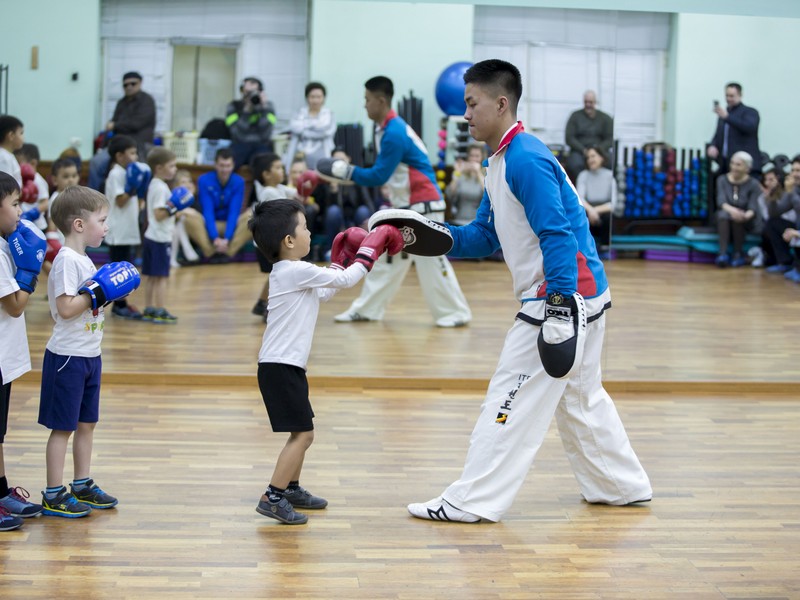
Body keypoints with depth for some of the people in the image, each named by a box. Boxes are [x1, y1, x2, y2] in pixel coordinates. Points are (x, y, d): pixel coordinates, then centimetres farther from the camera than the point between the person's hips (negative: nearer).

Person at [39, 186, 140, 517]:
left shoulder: (84, 259, 12)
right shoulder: (66, 260, -17)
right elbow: (66, 308, -24)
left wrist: (111, 290, 7)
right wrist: (98, 292, -20)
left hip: (89, 355, 9)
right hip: (67, 356, -9)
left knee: (86, 423, 16)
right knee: (63, 426, -2)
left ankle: (83, 486, 26)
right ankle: (53, 495, 6)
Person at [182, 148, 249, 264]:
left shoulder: (238, 182, -10)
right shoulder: (204, 180, -13)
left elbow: (234, 212, -17)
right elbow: (207, 212, -20)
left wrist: (226, 238, -31)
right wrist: (215, 238, -33)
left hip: (231, 227, 1)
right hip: (208, 228, -1)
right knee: (189, 214, -31)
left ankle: (228, 252, -31)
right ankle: (211, 253, -27)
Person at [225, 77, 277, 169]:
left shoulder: (267, 106, 7)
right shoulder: (233, 107, 5)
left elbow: (265, 134, -8)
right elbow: (239, 134, -10)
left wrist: (263, 108, -12)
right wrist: (247, 110, -16)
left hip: (261, 145, 0)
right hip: (239, 145, 0)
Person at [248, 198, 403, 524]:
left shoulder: (288, 272, 15)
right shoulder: (298, 271, -17)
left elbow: (324, 292, 28)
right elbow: (346, 280, -12)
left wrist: (343, 257, 27)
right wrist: (371, 247, 0)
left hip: (286, 365, 10)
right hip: (281, 366, -10)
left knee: (302, 430, 19)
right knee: (302, 433, -11)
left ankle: (292, 488, 32)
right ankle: (273, 497, -11)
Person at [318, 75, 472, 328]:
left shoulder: (394, 134, -22)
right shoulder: (386, 128, 8)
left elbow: (378, 176, -21)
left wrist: (342, 170, -16)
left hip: (423, 207, -10)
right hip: (403, 207, 10)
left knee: (431, 261, -5)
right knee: (386, 257, 12)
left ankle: (456, 313, 5)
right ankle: (366, 309, 17)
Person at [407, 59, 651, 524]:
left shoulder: (526, 159, -18)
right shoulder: (502, 162, 14)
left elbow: (557, 236, -24)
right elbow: (484, 236, 15)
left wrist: (560, 306, -28)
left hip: (565, 295, -11)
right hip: (581, 295, 11)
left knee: (514, 396, -6)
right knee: (579, 395, 22)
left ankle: (473, 501, 0)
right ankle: (621, 485, 34)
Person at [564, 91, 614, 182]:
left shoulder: (605, 118, 12)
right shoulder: (575, 116, 10)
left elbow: (610, 139, 6)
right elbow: (569, 138, 3)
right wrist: (583, 150, -11)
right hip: (579, 151, 0)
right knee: (576, 164, -35)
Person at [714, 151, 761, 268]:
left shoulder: (753, 184, -5)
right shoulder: (722, 179, 1)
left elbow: (753, 208, -15)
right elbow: (721, 201, -13)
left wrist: (746, 215, -40)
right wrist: (731, 209, -37)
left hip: (746, 222, -1)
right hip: (724, 219, 1)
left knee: (737, 218, -35)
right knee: (723, 214, -33)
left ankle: (738, 254, -25)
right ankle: (723, 254, -44)